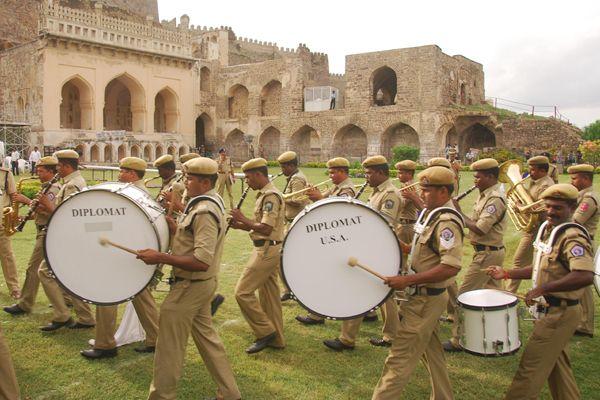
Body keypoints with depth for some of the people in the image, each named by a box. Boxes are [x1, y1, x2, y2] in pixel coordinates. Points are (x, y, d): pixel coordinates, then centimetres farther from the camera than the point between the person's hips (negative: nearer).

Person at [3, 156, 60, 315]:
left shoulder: (54, 188, -15)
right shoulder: (49, 187, 17)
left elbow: (48, 211, -27)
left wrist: (27, 201, -21)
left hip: (47, 233, -10)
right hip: (45, 231, 10)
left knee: (33, 268, -6)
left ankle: (24, 305, 0)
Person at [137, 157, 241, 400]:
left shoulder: (204, 212, -25)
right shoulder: (211, 201, 7)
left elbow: (202, 261, -30)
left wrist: (160, 258, -27)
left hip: (190, 286, -10)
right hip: (202, 283, 10)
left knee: (170, 346, 6)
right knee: (205, 335, 20)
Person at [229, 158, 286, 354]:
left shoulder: (270, 195, -17)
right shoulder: (266, 194, 15)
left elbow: (266, 228, -25)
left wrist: (243, 219, -14)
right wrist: (240, 225, 5)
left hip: (266, 251, -10)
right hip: (269, 250, 10)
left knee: (243, 292, -7)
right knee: (269, 295, 15)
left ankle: (265, 332, 3)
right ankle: (276, 339, 24)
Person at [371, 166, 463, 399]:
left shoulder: (446, 221, -22)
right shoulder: (436, 214, 9)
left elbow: (451, 266, -31)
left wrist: (407, 280, -30)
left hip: (425, 299, -10)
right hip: (427, 297, 10)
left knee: (399, 358, -3)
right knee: (432, 353, 22)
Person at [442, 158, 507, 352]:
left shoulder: (495, 200, -19)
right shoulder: (487, 195, 10)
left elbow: (479, 229, -25)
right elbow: (478, 223, 10)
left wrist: (459, 212, -16)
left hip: (487, 254, -10)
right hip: (492, 251, 10)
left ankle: (458, 340, 2)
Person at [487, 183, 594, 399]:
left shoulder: (573, 236, -22)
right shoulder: (550, 231, 9)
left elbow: (585, 276, -37)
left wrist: (542, 289, -34)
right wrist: (506, 273, 12)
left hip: (558, 314, -10)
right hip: (553, 311, 10)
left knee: (530, 368, -1)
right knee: (558, 366, 22)